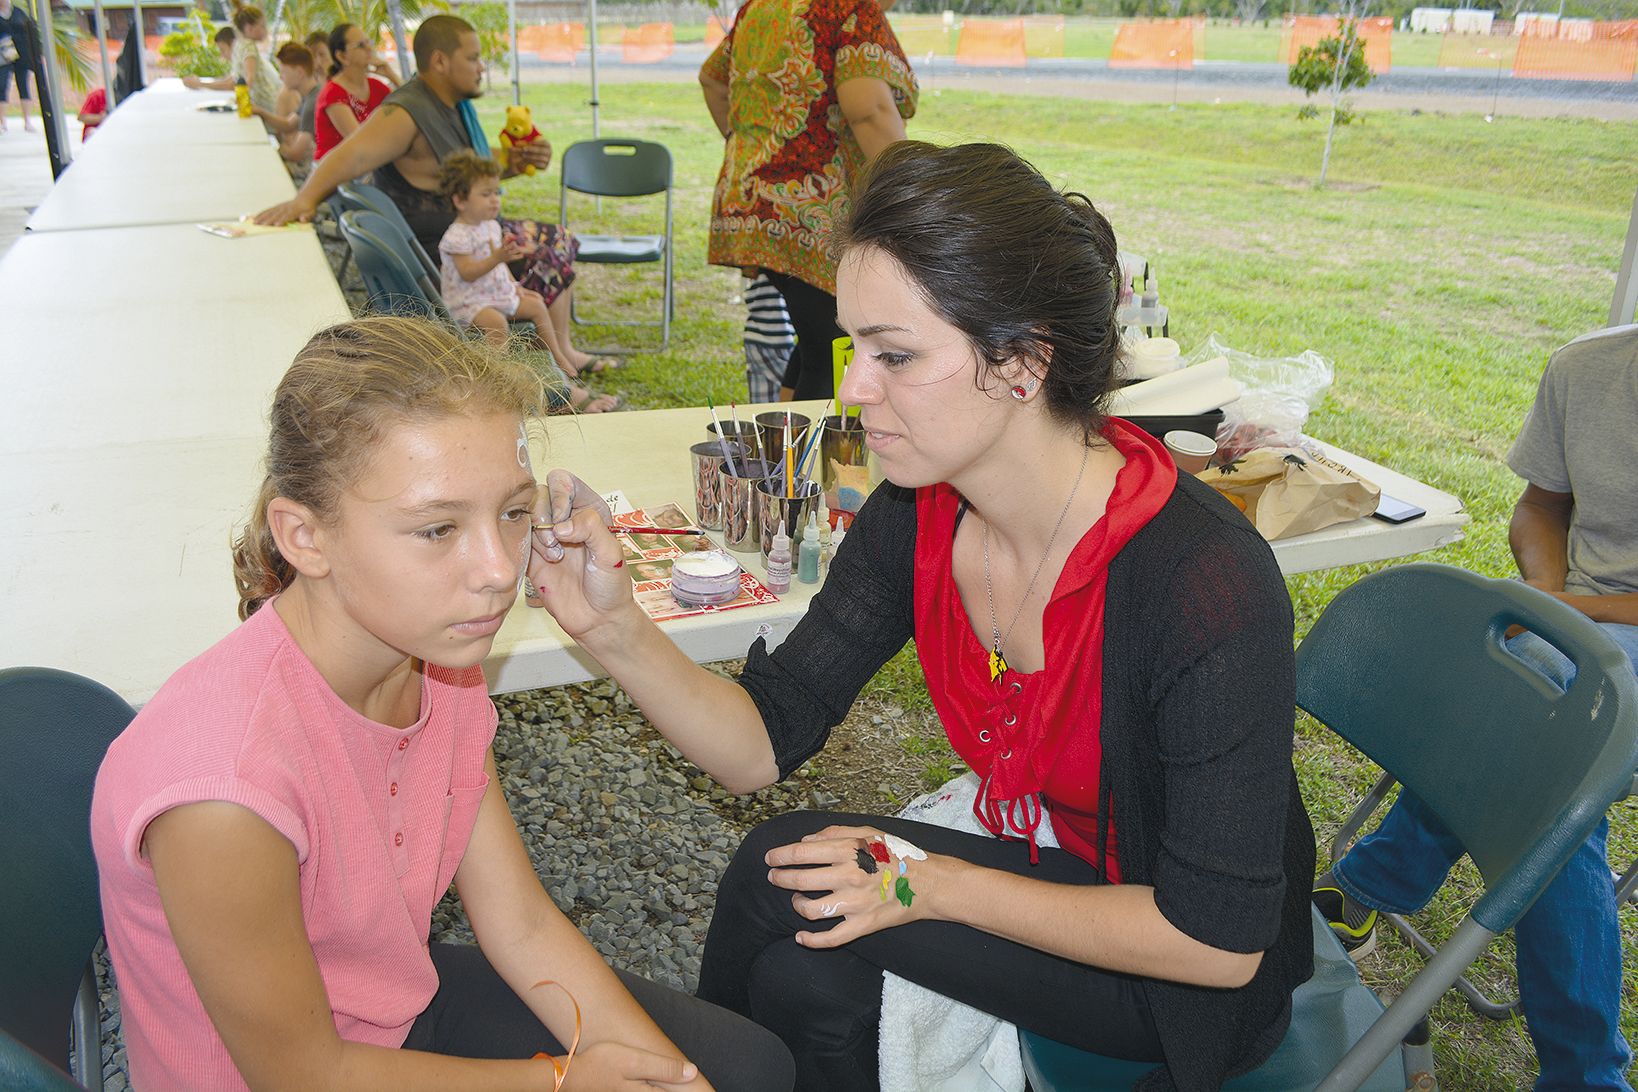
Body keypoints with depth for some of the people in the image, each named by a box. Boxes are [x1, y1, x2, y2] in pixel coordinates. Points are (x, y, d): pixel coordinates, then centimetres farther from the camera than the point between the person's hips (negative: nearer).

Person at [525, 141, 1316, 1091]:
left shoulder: (1207, 584, -31)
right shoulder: (916, 520, -12)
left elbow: (1222, 942, -24)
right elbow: (764, 744, -9)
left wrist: (931, 885, -23)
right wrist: (614, 629, -27)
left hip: (1191, 985, -4)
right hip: (1040, 876, 5)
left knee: (795, 885, -18)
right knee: (809, 976, -22)